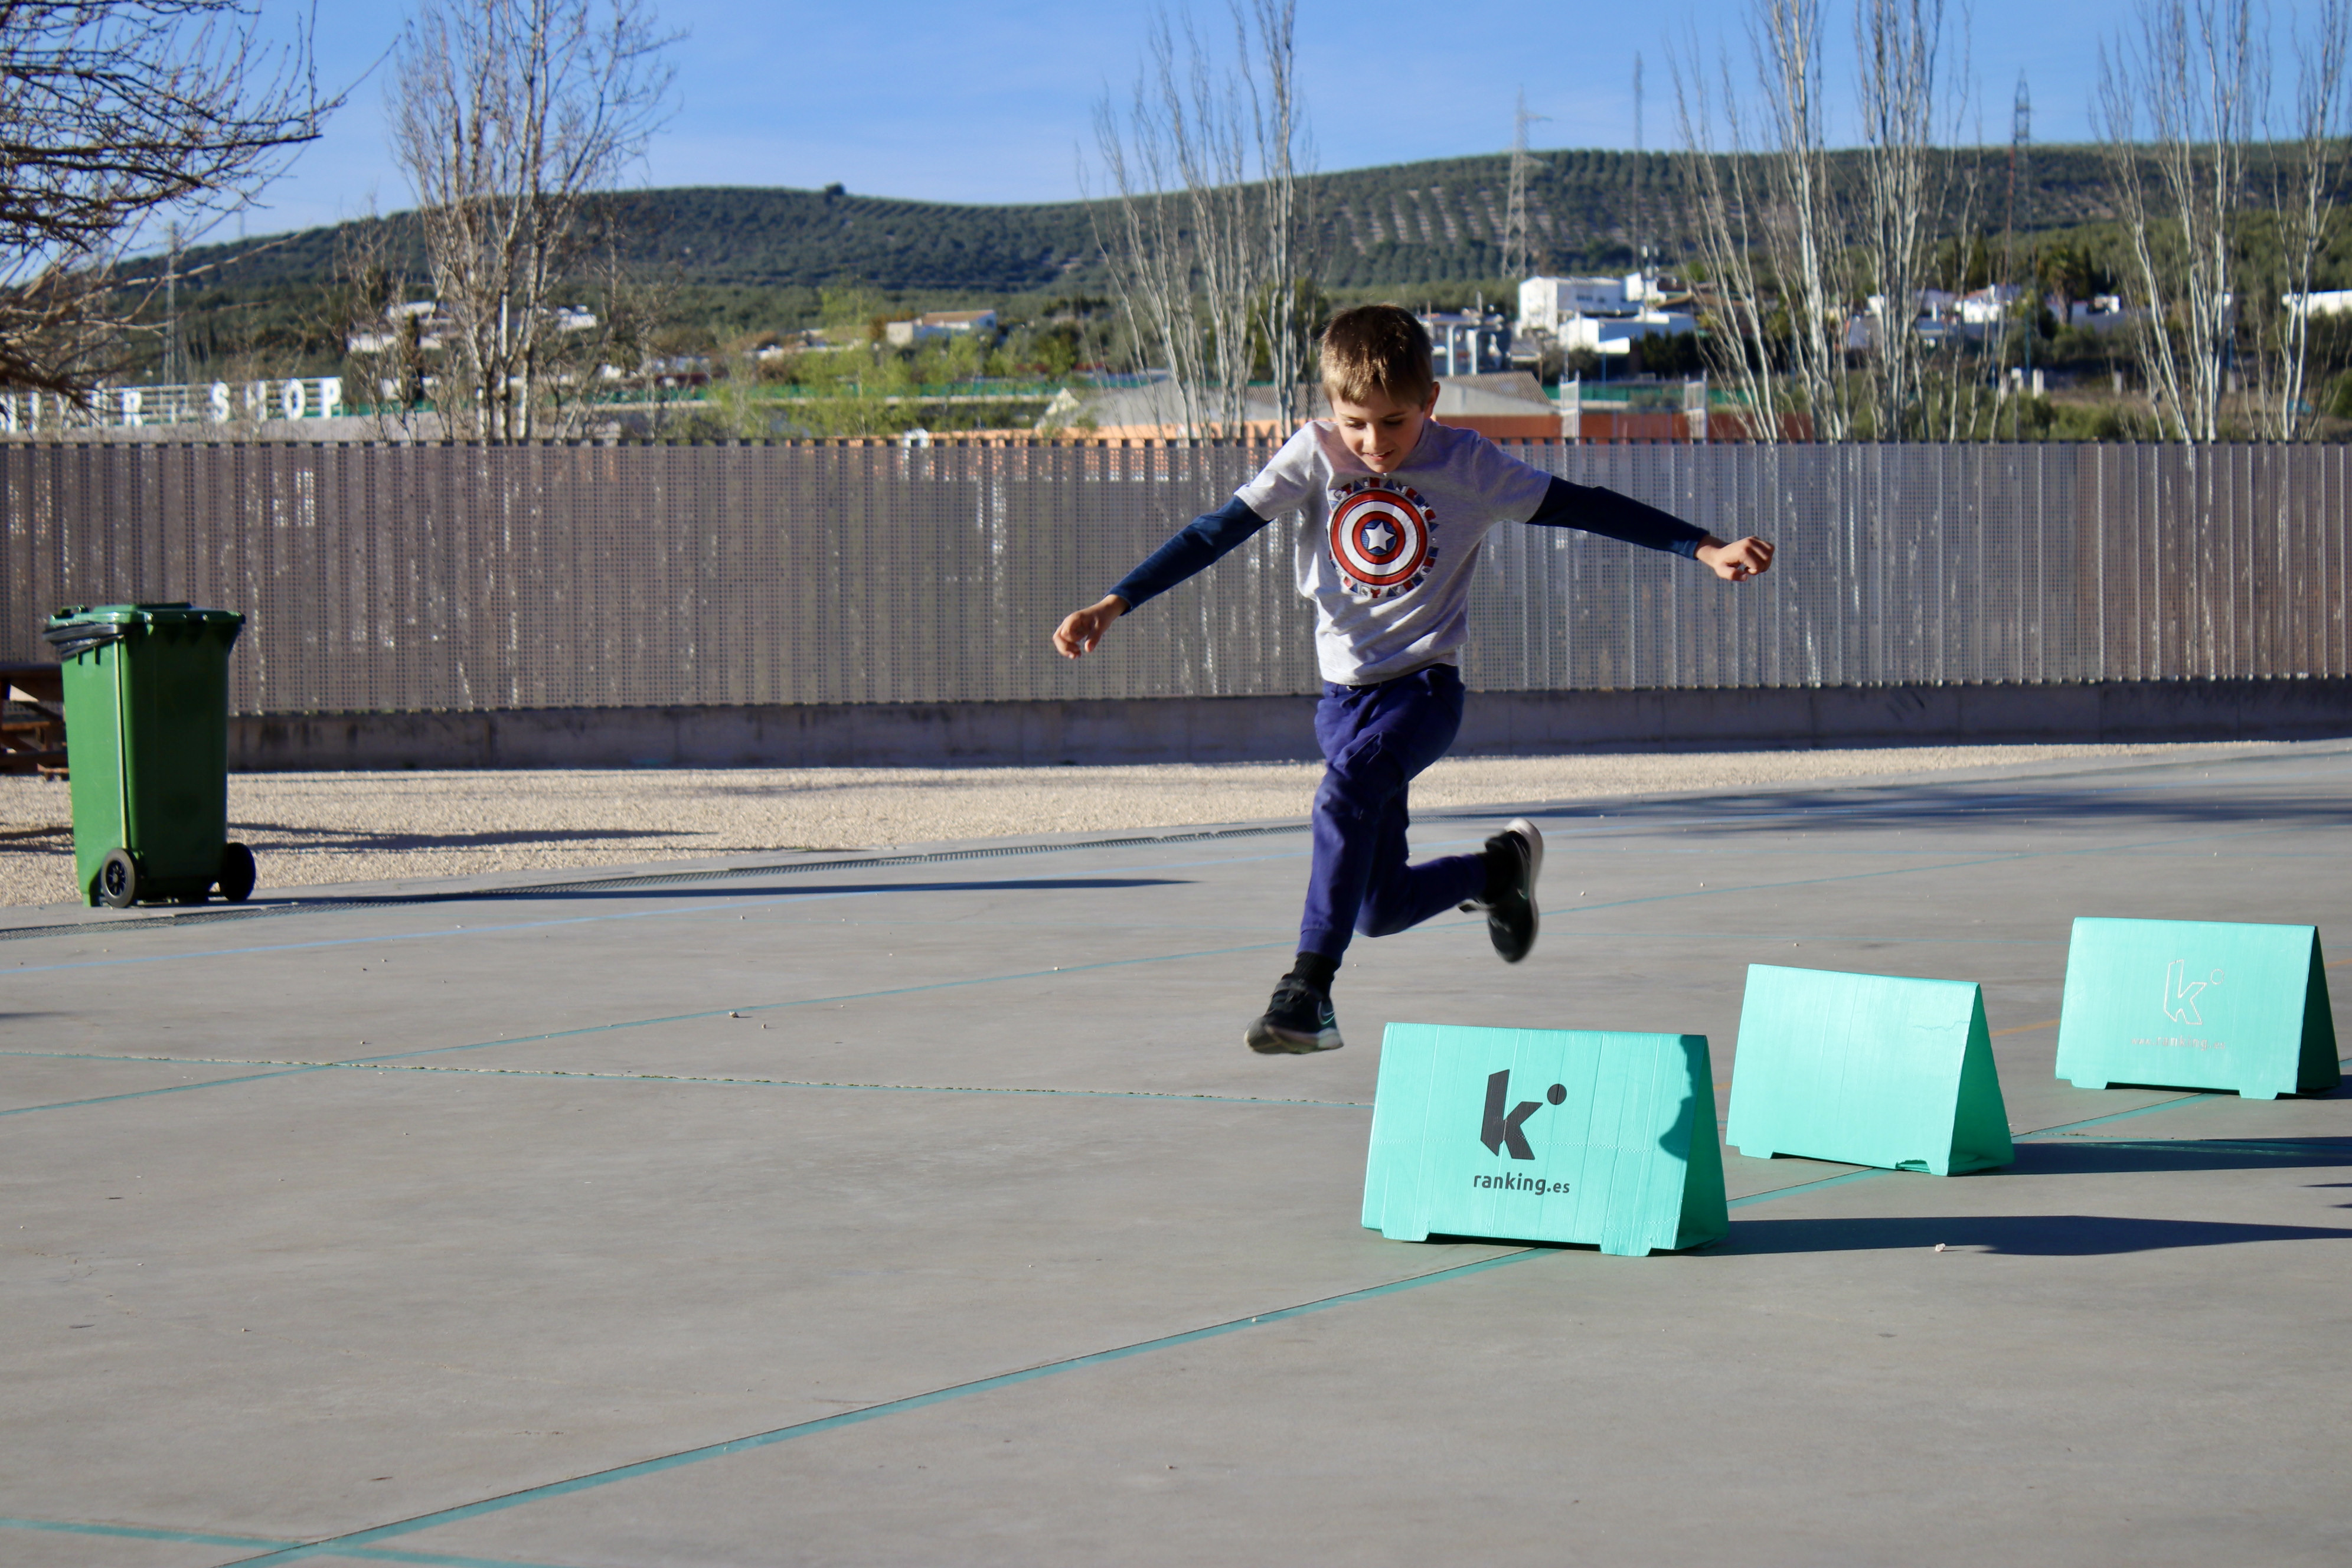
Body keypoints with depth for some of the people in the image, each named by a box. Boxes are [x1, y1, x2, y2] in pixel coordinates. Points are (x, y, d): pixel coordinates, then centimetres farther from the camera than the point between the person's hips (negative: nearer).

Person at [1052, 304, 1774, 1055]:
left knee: (1347, 789, -34)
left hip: (1427, 686, -3)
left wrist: (1707, 550, -7)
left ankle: (1308, 992, -33)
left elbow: (1584, 508, -2)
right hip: (1346, 692, 3)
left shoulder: (1467, 464, -6)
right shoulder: (1312, 457, -4)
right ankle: (1497, 870, 36)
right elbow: (1216, 532, -5)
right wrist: (1112, 605, -13)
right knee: (1380, 909, 5)